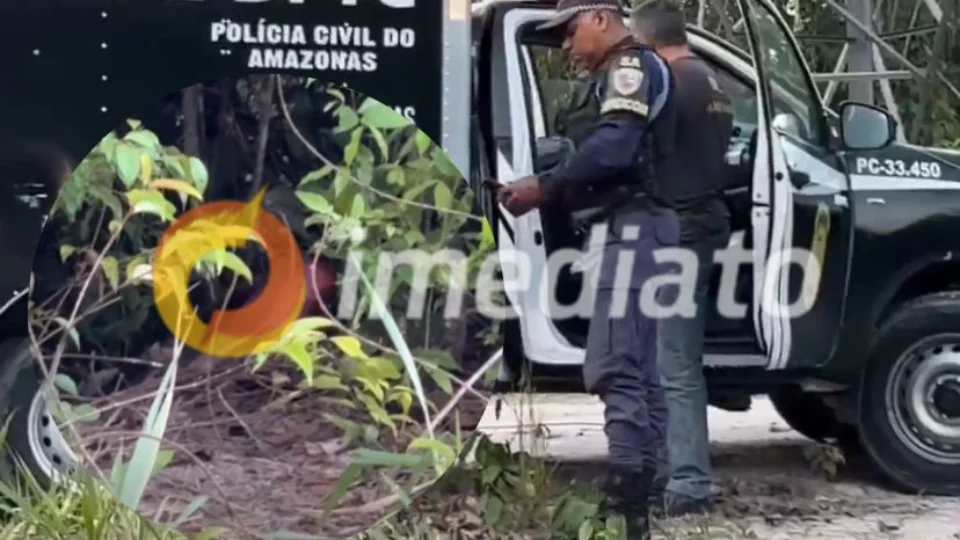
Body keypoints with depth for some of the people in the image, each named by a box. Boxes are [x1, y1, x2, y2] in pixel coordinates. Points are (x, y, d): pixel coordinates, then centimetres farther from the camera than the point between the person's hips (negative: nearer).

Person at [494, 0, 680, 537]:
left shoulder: (632, 64, -4)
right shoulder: (631, 73, 27)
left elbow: (613, 146, -20)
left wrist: (545, 186, -17)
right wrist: (552, 192, 9)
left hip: (637, 225, -11)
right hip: (641, 224, 11)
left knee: (613, 365, -18)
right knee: (639, 369, 9)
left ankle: (626, 496, -23)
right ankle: (637, 497, 11)